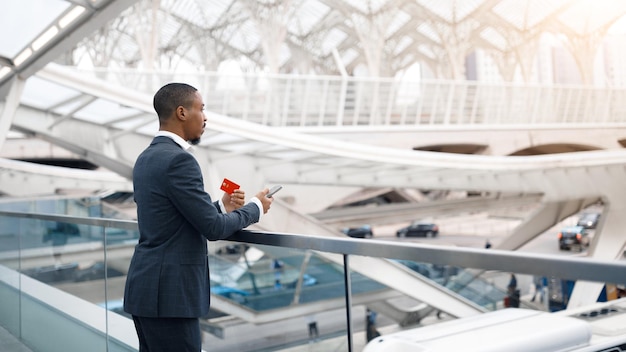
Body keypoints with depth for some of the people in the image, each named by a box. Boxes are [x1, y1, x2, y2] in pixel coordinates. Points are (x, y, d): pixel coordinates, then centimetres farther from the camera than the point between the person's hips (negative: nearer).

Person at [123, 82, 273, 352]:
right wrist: (256, 208, -2)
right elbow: (213, 228, -17)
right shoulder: (178, 160, -18)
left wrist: (222, 206, 13)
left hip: (149, 288, 10)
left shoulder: (146, 158, 12)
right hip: (168, 294, -10)